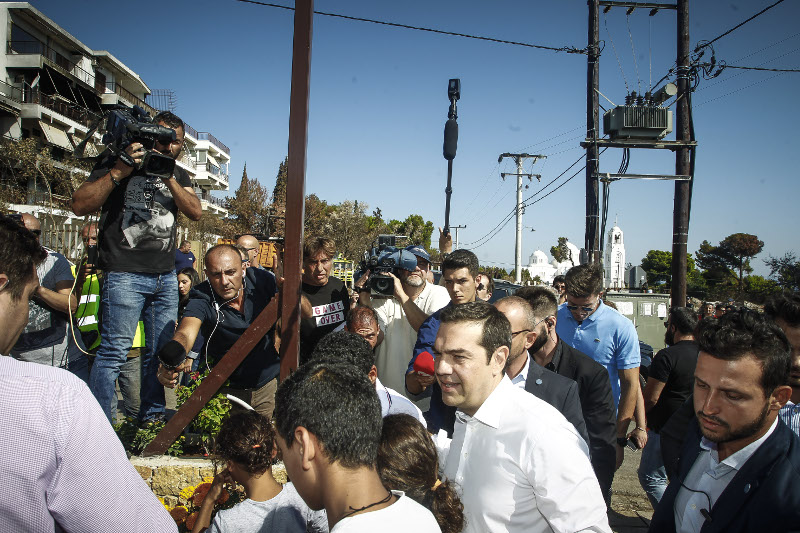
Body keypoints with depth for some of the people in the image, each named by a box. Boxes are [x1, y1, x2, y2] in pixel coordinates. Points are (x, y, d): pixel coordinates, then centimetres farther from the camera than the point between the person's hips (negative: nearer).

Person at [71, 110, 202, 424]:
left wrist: (168, 178, -11)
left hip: (166, 277, 5)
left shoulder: (179, 175, 16)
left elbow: (195, 212, 0)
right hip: (125, 275, -5)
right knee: (114, 352, -7)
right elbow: (80, 206, -7)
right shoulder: (115, 163, 3)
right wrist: (119, 171, -15)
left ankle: (152, 418, 21)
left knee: (161, 351, 8)